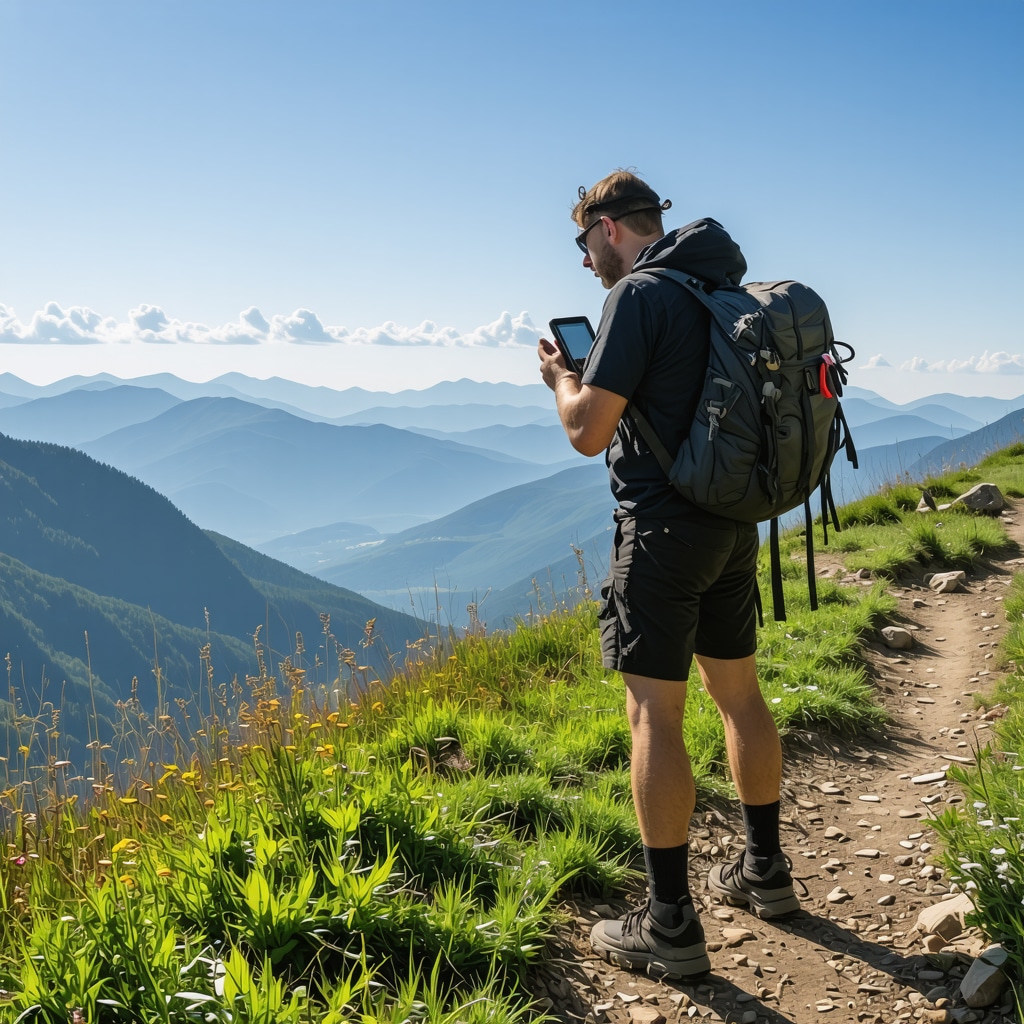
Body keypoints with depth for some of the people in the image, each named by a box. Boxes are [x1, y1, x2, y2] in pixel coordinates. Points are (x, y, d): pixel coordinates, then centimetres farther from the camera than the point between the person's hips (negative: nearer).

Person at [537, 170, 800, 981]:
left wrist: (561, 375, 4)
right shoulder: (727, 292, 13)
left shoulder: (640, 293, -13)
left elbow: (589, 430, -16)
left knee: (655, 715, -4)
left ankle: (670, 926, 1)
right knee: (738, 691, 17)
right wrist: (601, 369, 19)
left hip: (665, 527, -9)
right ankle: (765, 870, 31)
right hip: (734, 522, 9)